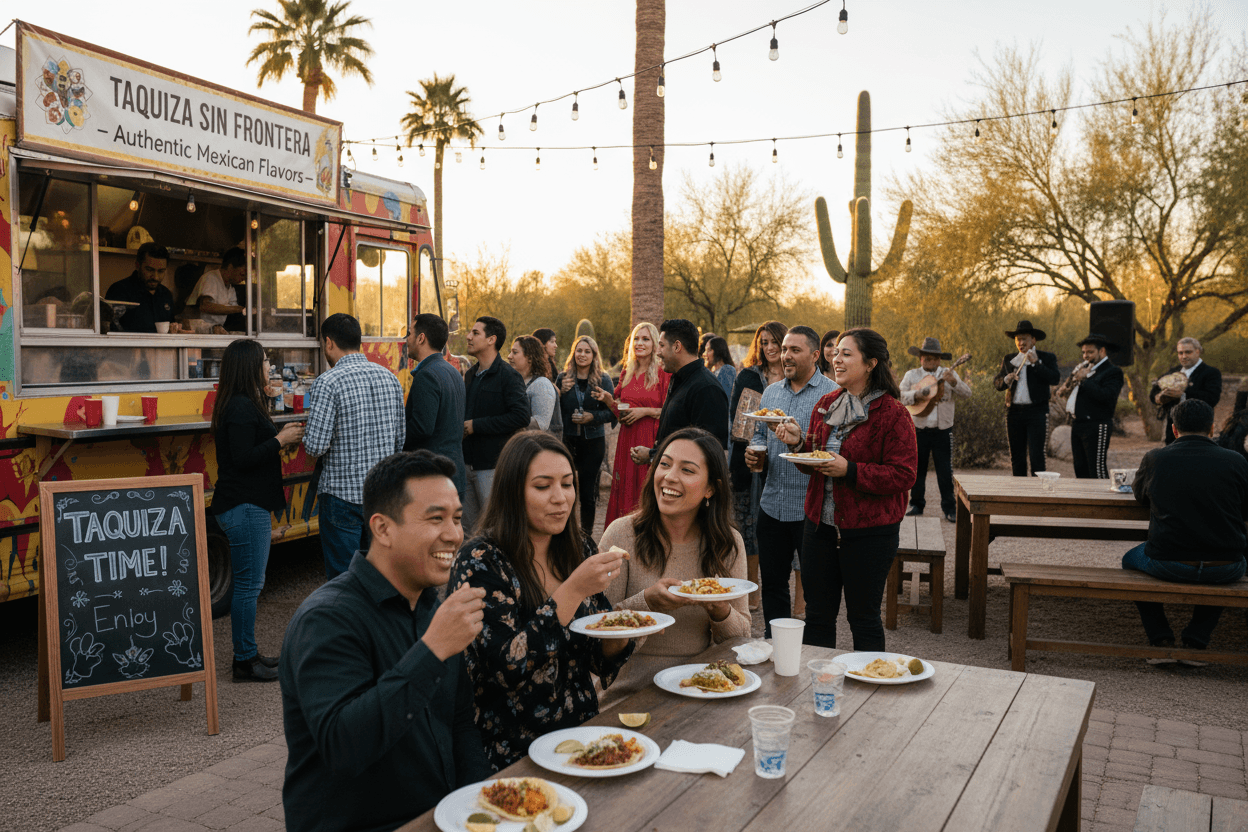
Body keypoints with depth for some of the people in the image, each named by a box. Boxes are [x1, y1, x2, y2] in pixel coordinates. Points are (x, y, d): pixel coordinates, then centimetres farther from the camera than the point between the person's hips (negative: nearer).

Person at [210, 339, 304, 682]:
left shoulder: (244, 404, 16)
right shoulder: (242, 407, -17)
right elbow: (242, 458, -22)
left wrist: (278, 436, 12)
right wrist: (279, 441, -15)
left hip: (246, 506, 11)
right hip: (245, 508, -11)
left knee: (249, 583, 16)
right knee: (248, 584, -4)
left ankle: (248, 653, 25)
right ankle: (244, 662, 4)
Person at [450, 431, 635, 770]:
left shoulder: (580, 548, 6)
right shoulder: (480, 561, -11)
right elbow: (505, 665, -20)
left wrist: (618, 637, -10)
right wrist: (574, 590, -25)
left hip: (582, 735, 5)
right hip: (513, 752, -5)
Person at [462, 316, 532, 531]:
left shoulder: (508, 375, -10)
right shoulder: (470, 375, 16)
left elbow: (522, 416, -21)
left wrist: (476, 425, -17)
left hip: (494, 464, -8)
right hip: (468, 462, 8)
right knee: (465, 525, 12)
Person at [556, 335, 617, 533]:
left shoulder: (603, 380, 2)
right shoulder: (563, 378, 6)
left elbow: (612, 412, 0)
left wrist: (592, 416, -15)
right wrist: (561, 392, -9)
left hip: (593, 441, -1)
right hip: (567, 440, 1)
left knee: (588, 490, 2)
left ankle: (586, 534, 14)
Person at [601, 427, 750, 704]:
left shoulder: (729, 544, 2)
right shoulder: (623, 535, -7)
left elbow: (741, 637, 7)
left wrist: (721, 612, -14)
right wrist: (648, 602, -23)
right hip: (633, 697, -4)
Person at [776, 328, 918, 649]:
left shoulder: (893, 414, -11)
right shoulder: (826, 405, 9)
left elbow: (903, 475, -16)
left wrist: (850, 471, -23)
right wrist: (800, 443, -3)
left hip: (868, 531, -6)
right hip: (820, 524, 6)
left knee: (863, 617, 6)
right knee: (818, 614, 15)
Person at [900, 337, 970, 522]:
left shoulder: (948, 373, 6)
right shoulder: (911, 375, 6)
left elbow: (966, 393, -5)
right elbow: (900, 395, -5)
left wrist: (953, 382, -23)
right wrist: (916, 394, -23)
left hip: (942, 430, -1)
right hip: (919, 429, 1)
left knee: (945, 472, -2)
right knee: (917, 469, 8)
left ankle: (949, 508, 5)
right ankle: (917, 504, 20)